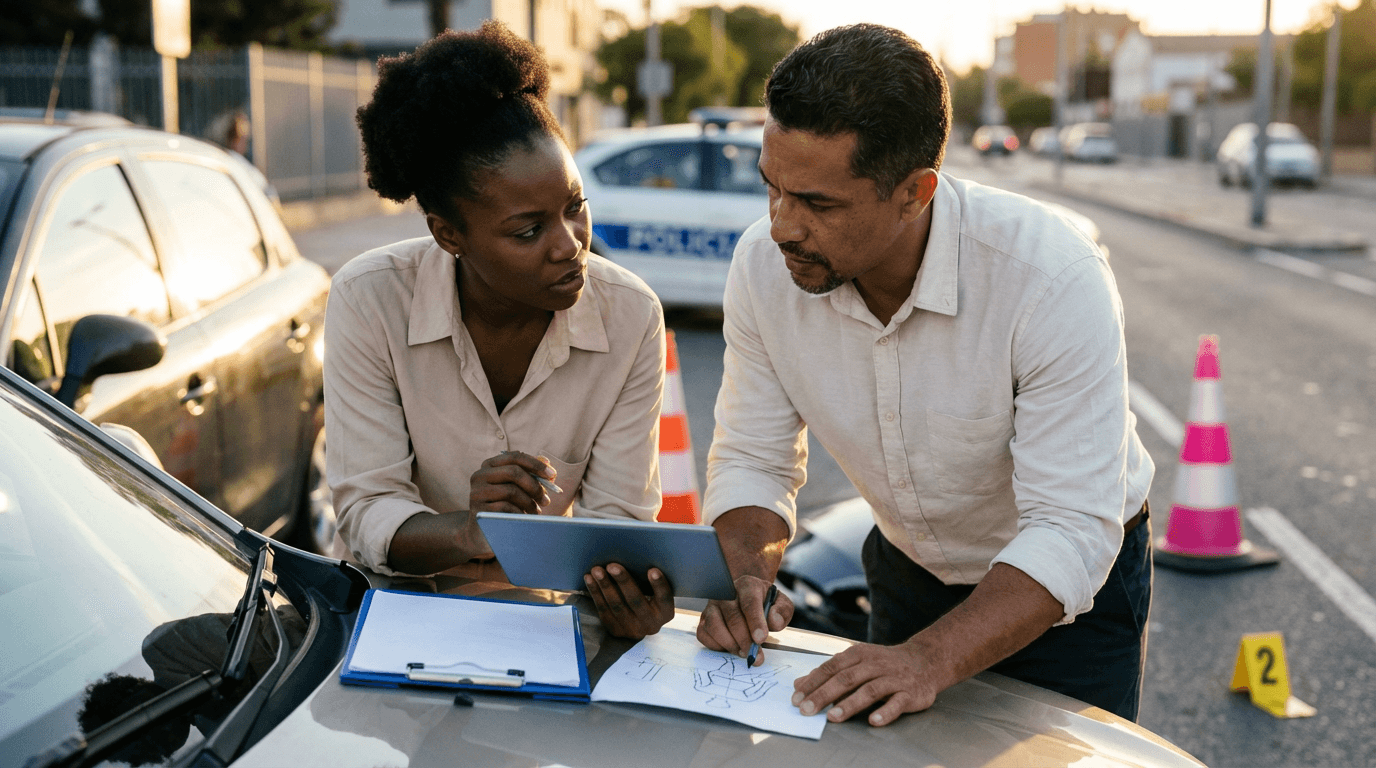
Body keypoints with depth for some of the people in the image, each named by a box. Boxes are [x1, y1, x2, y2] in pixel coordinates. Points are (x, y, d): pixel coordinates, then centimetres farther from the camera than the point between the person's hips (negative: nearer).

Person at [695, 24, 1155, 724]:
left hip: (1072, 586, -3)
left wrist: (931, 659, -47)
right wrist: (744, 577, -30)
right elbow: (752, 460, -9)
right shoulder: (763, 265, -20)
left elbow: (1071, 529, -35)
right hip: (911, 573, 4)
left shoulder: (1055, 278, -34)